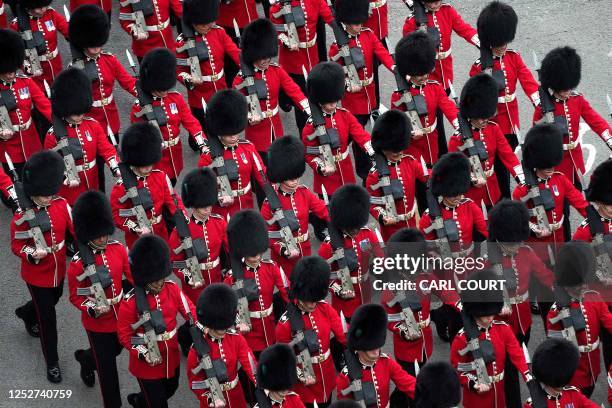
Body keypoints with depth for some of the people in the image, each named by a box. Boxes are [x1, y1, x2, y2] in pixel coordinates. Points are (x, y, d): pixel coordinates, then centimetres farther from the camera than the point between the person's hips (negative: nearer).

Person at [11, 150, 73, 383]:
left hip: (59, 270, 5)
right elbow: (16, 245, -13)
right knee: (48, 318, 3)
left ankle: (26, 314, 64)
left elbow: (75, 229, -6)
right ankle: (52, 363, 19)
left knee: (53, 300, 30)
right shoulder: (22, 217, -22)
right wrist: (32, 253, -33)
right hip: (37, 275, -5)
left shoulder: (61, 205, -12)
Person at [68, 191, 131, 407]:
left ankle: (86, 358, 60)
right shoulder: (78, 264, -21)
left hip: (121, 315, 5)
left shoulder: (118, 248, -10)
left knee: (115, 350, 29)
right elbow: (75, 297, -12)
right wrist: (92, 309, -28)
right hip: (97, 323, -5)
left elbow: (132, 275, 2)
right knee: (107, 366, 6)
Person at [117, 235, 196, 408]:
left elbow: (190, 311, -6)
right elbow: (124, 335, -14)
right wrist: (144, 354, -27)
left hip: (171, 357, 6)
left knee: (170, 389, 28)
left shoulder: (171, 288, -9)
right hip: (147, 362, -6)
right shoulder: (131, 302, -21)